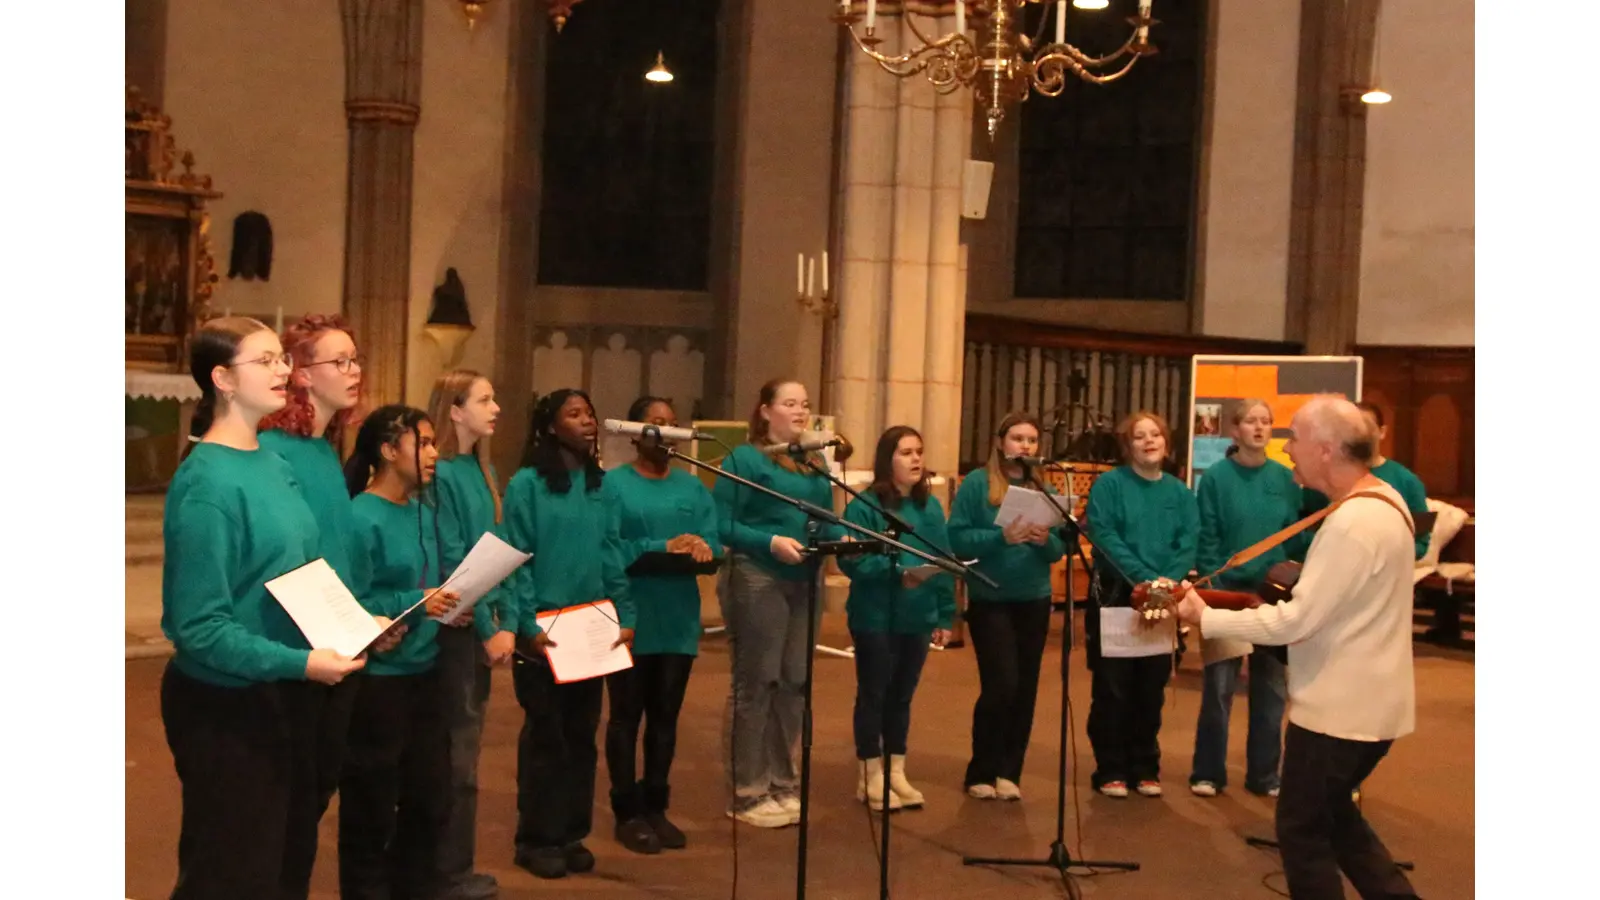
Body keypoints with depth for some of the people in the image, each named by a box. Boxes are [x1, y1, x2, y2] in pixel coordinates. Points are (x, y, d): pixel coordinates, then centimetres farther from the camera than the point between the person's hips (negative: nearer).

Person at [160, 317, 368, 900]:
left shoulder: (276, 465, 5)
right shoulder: (208, 482, -21)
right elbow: (200, 627, -24)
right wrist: (300, 663, -27)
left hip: (280, 697, 9)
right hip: (223, 707, -8)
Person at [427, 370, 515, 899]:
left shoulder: (484, 469, 11)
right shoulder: (441, 473, -15)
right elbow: (451, 563, -17)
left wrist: (505, 620, 3)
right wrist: (487, 629, -16)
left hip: (482, 624, 8)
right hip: (454, 626, -8)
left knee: (464, 745, 14)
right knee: (458, 751, 0)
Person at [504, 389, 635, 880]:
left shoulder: (600, 484, 10)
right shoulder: (528, 483, -6)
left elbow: (612, 557, 8)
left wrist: (624, 616, 1)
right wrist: (527, 624, -17)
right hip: (544, 628, -5)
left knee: (581, 734, 11)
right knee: (545, 734, 3)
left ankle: (572, 834, 22)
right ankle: (537, 839, 15)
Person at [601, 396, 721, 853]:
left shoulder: (693, 487, 10)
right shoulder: (613, 483, -4)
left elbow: (714, 545, 2)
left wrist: (702, 549, -21)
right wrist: (664, 548, -23)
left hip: (679, 619, 4)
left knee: (665, 715, 12)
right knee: (626, 715, 5)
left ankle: (656, 807, 24)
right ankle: (628, 812, 15)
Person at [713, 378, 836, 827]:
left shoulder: (815, 463, 15)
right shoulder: (744, 459, -7)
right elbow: (721, 524, -13)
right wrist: (771, 542, -23)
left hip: (806, 582, 7)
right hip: (758, 580, -7)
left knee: (794, 683, 12)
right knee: (754, 684, 0)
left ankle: (782, 782, 25)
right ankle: (747, 793, 10)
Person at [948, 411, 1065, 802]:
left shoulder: (1044, 488, 7)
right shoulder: (977, 483, -4)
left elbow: (1060, 550, 6)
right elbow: (957, 538, -12)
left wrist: (1046, 540, -16)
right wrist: (1002, 536, -23)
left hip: (1034, 601, 4)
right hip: (989, 600, -4)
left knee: (1025, 689, 6)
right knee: (1001, 685, -9)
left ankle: (1008, 772, 18)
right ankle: (981, 772, 8)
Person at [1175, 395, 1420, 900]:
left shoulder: (1354, 522, -27)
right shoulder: (1384, 498, 5)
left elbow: (1296, 621, -26)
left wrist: (1206, 618, -17)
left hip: (1340, 708, -10)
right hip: (1367, 701, 10)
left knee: (1303, 831, 6)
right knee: (1332, 815, 25)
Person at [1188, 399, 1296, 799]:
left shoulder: (1284, 478, 3)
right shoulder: (1216, 477, -5)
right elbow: (1206, 540, -6)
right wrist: (1213, 587, -14)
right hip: (1227, 591, -3)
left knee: (1270, 688, 9)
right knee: (1219, 687, -1)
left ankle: (1264, 774, 21)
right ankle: (1208, 773, 12)